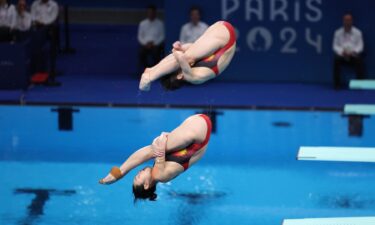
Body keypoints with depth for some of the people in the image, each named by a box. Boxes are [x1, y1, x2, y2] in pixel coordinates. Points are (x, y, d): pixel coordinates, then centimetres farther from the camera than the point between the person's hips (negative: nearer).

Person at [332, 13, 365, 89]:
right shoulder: (338, 33, 4)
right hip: (342, 55, 0)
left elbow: (360, 46, -2)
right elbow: (335, 46, 1)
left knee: (359, 60, -33)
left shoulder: (357, 32, 2)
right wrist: (342, 52, -18)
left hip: (354, 55, 0)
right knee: (337, 60, -33)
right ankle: (337, 84, -25)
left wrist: (353, 52, -21)